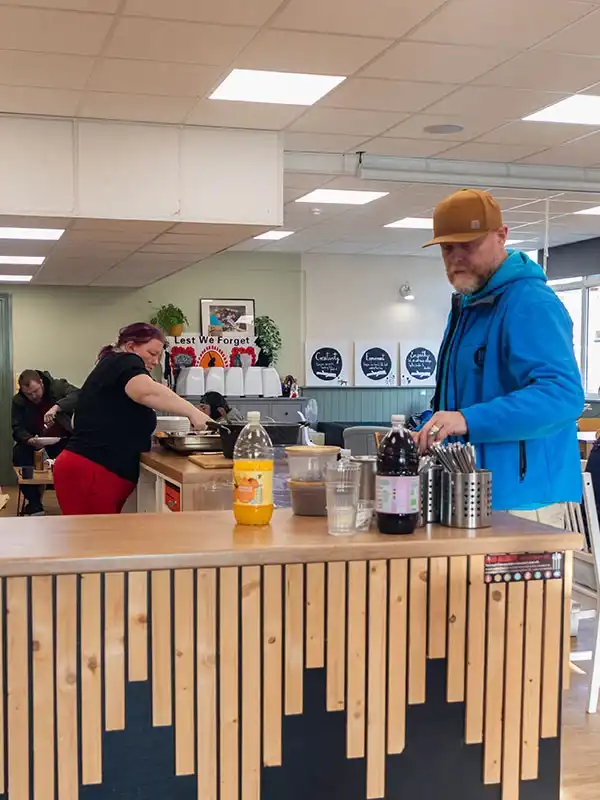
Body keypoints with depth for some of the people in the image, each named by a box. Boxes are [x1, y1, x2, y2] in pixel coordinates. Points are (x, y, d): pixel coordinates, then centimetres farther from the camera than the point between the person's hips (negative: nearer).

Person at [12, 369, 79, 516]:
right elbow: (18, 429, -10)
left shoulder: (58, 386, -13)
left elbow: (78, 395, -31)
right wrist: (30, 440, -33)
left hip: (63, 439, -2)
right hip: (35, 440, 2)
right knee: (19, 453, -26)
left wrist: (56, 407, -46)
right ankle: (34, 505, -17)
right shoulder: (18, 401, -7)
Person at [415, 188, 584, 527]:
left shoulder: (530, 303, -17)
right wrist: (424, 434, 9)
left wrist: (469, 421, -38)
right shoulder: (466, 305, 14)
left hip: (520, 498, -9)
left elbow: (562, 394, -31)